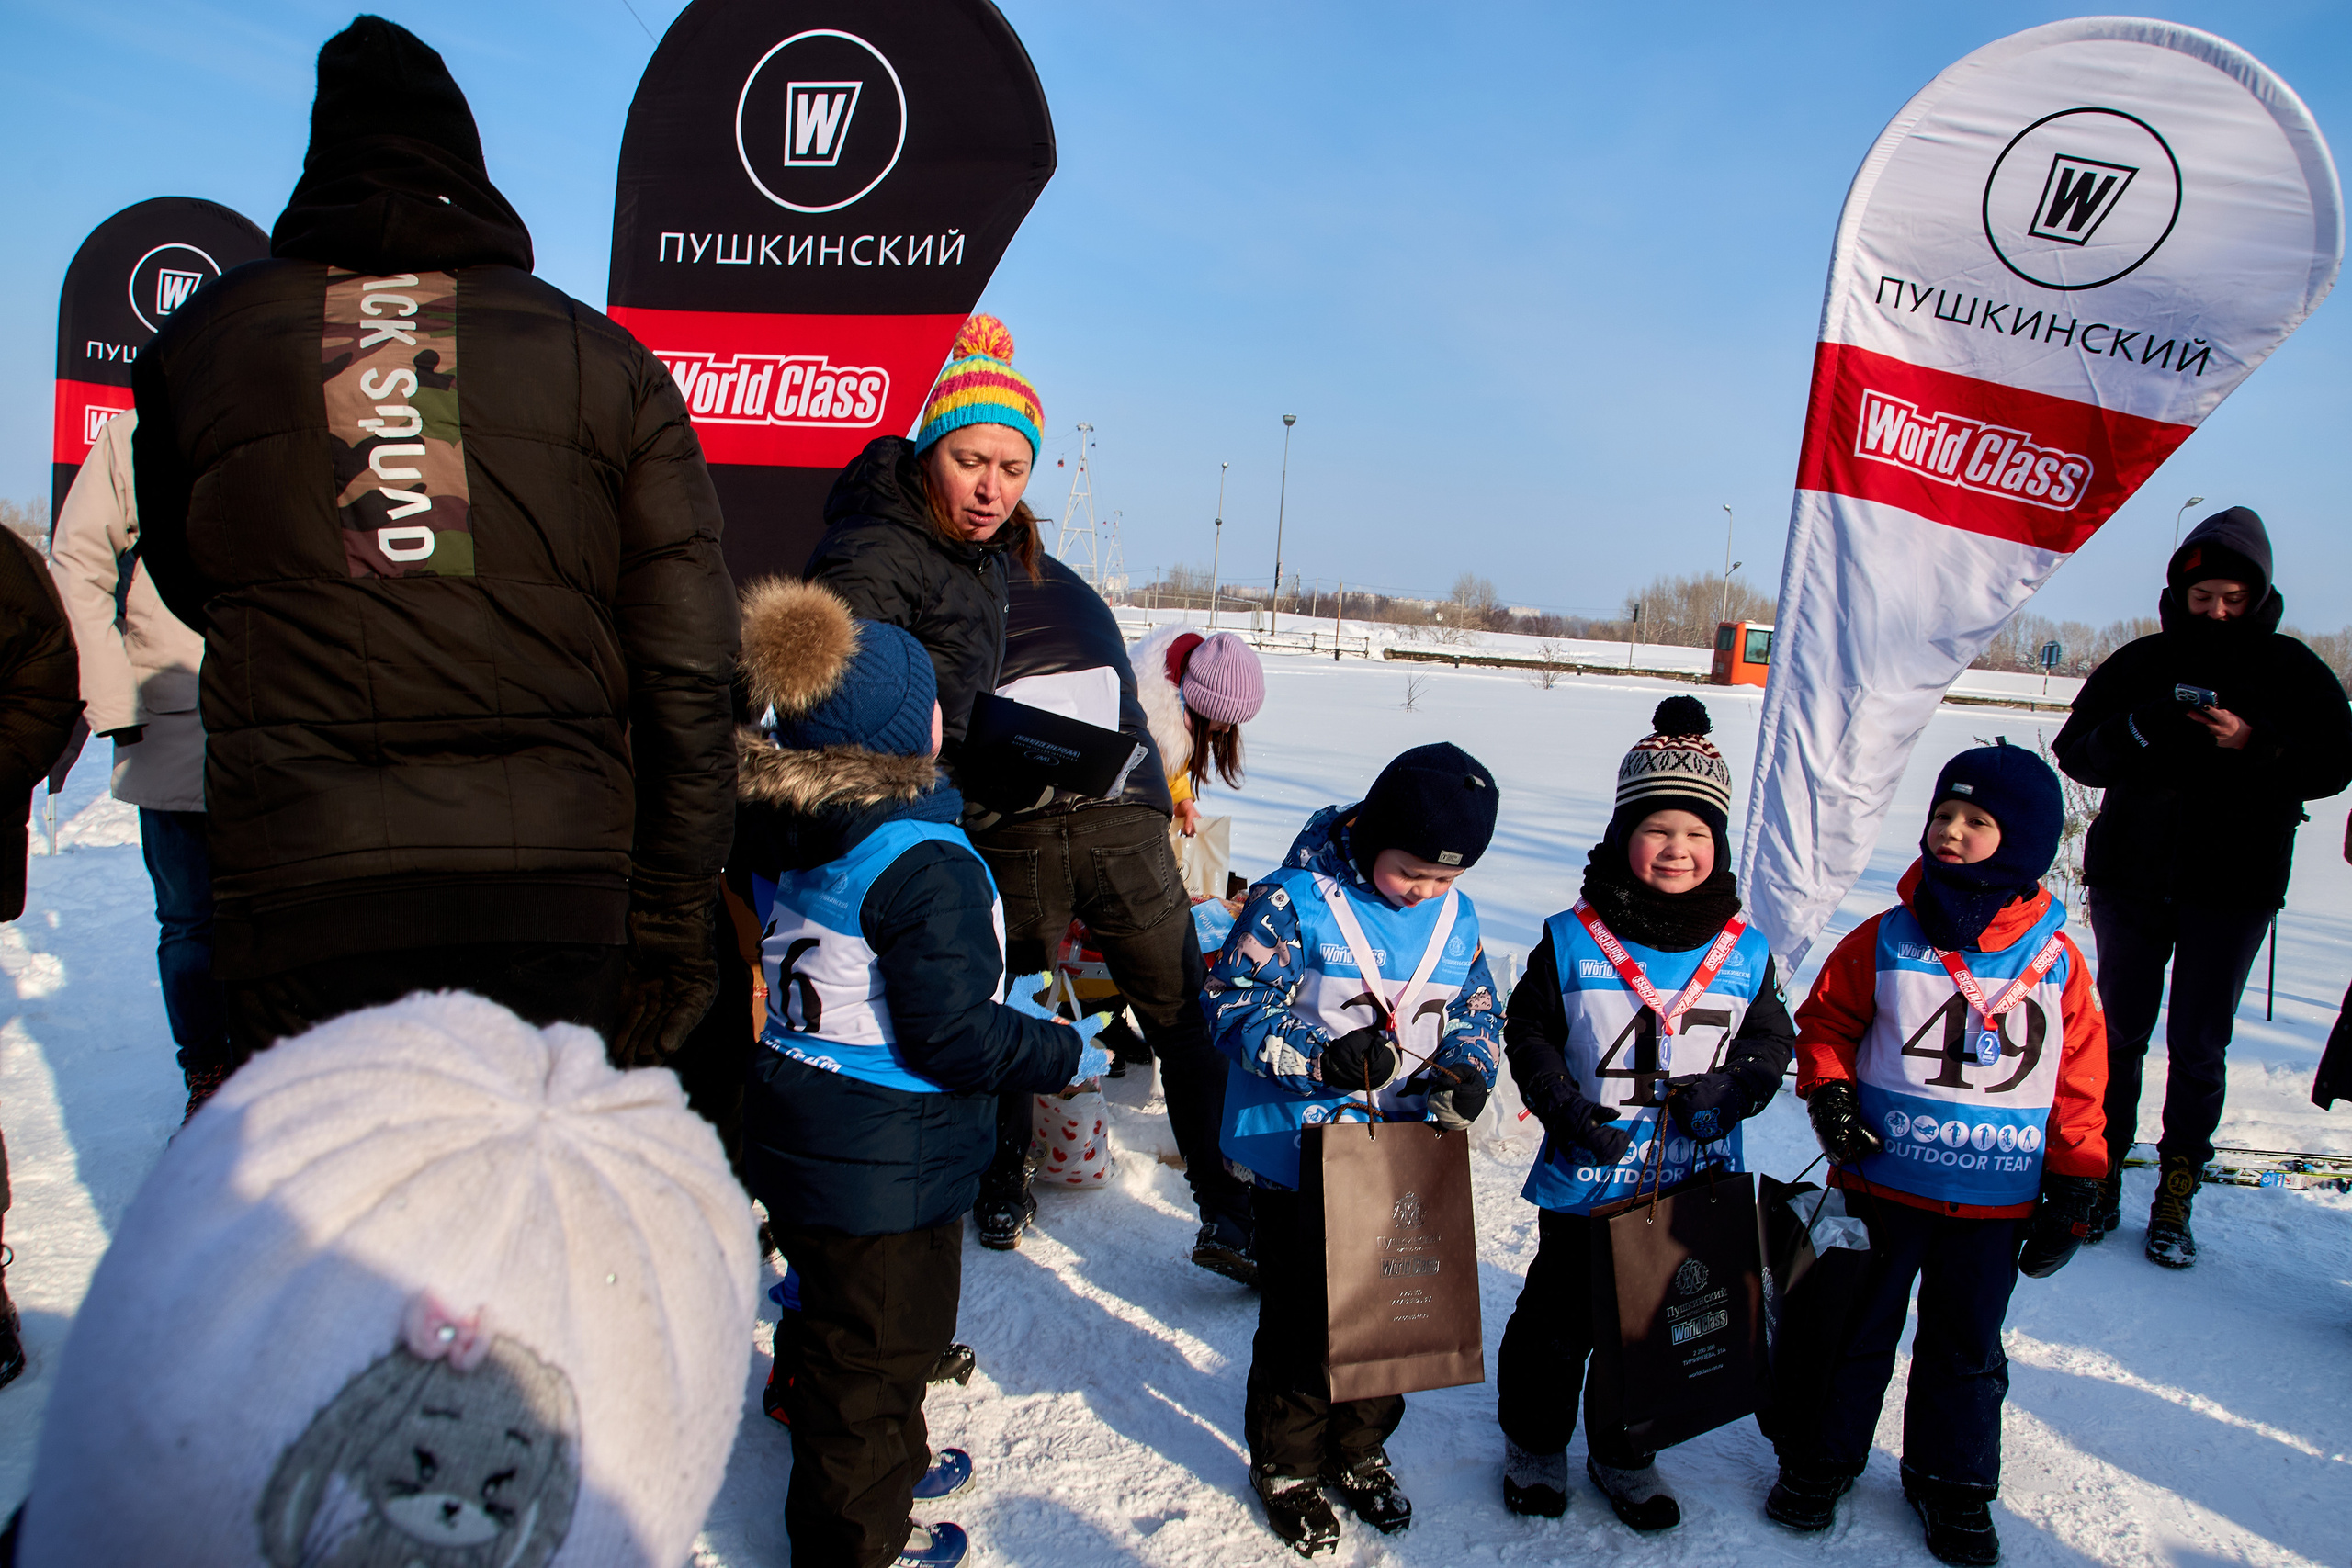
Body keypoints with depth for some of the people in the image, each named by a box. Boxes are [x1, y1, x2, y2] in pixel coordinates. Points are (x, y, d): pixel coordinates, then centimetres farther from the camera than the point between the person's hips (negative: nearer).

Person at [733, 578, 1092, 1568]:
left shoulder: (781, 833, 0)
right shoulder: (923, 862, -27)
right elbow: (954, 1035, -27)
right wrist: (1065, 1056, -12)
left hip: (799, 1137, 9)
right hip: (887, 1161, -9)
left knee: (839, 1321, 27)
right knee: (874, 1346, 11)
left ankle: (890, 1459, 50)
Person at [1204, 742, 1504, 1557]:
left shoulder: (1455, 917, 1)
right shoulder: (1296, 900, -16)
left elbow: (1479, 1014, 10)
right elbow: (1232, 1004, -16)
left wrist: (1466, 1071, -12)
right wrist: (1321, 1060, -27)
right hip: (1301, 1156, -5)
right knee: (1300, 1317, 7)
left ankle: (1360, 1449, 40)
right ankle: (1287, 1464, 30)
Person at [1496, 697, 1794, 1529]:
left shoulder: (1745, 952, -3)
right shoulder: (1573, 940, -10)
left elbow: (1772, 1040, 5)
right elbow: (1529, 1033, -4)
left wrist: (1735, 1090, -15)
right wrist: (1564, 1109, -18)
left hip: (1692, 1182, 3)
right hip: (1586, 1178, -2)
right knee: (1558, 1319, 13)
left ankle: (1623, 1454, 40)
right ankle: (1534, 1444, 36)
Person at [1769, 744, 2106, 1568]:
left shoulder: (2057, 959, -3)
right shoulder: (1885, 941, -7)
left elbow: (2079, 1083, 3)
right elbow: (1825, 1019, 4)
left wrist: (2075, 1189, 2)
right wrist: (1828, 1089, -13)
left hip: (1997, 1197, 1)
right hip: (1884, 1181, -1)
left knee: (1967, 1343, 16)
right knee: (1855, 1327, 11)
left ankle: (1953, 1482, 35)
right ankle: (1818, 1457, 29)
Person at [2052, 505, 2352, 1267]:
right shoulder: (2141, 663, 2)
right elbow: (2076, 751, -1)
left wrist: (2254, 743, -20)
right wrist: (2141, 728, -20)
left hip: (2233, 890, -1)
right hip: (2129, 879, 1)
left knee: (2199, 1047, 3)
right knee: (2118, 1032, 9)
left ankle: (2176, 1196, 13)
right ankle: (2101, 1173, 21)